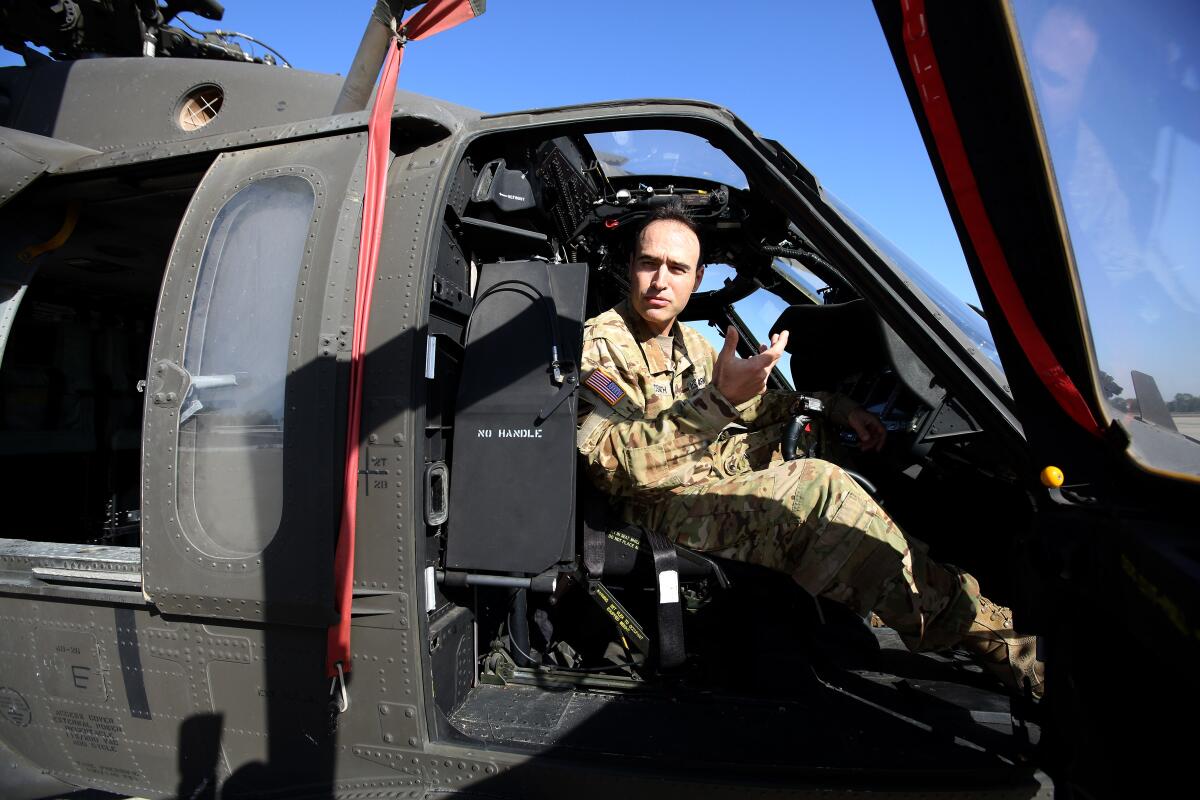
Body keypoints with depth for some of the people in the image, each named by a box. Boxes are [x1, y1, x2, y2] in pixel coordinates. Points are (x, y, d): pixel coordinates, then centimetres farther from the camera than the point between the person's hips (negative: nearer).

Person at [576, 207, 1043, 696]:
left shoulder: (688, 342, 17)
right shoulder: (600, 343, -10)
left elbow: (747, 407, 28)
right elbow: (613, 465, -24)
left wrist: (835, 407, 15)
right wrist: (719, 396, -34)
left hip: (728, 484, 9)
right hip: (665, 507, -9)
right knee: (817, 488, -27)